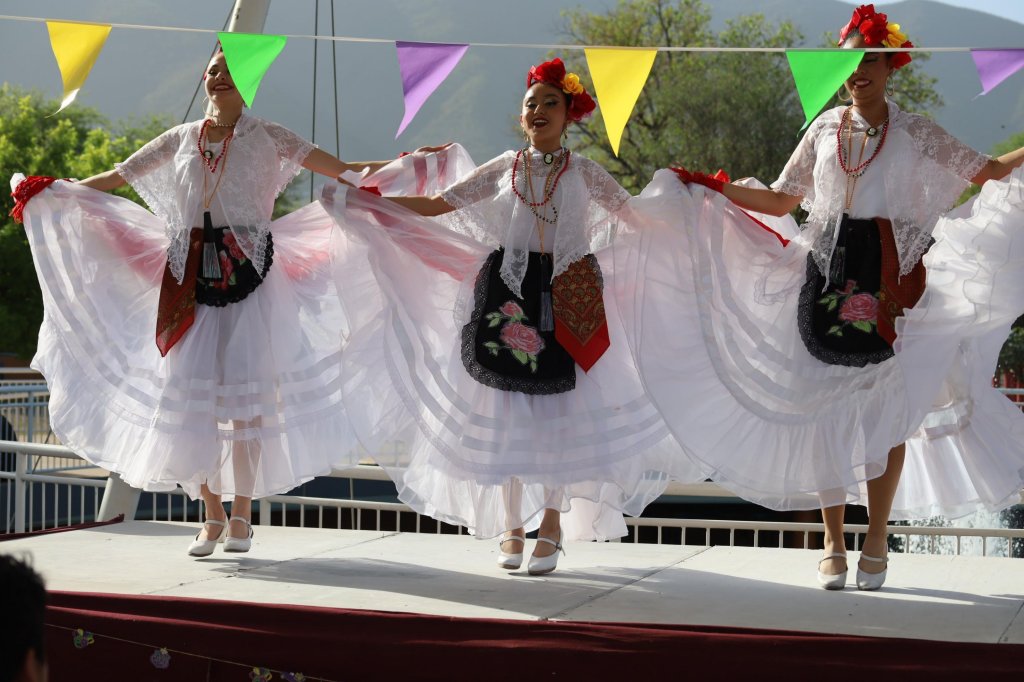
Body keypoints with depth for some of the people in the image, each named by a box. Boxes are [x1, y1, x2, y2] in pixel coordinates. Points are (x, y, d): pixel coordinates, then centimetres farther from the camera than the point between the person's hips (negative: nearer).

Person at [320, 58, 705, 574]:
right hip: (508, 290, 1)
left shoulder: (584, 173, 7)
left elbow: (636, 217, 9)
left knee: (558, 410, -4)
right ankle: (510, 526, 10)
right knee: (506, 410, 0)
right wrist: (363, 200, 8)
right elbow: (437, 205, 11)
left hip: (565, 298, -1)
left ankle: (552, 523, 9)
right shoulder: (503, 169, 10)